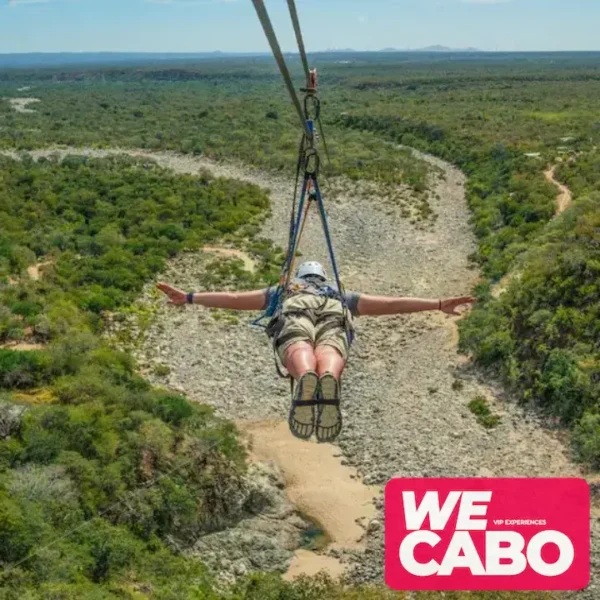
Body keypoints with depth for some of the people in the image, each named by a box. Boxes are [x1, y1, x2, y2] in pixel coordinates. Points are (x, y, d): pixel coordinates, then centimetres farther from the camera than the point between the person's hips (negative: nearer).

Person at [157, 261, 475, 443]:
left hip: (295, 313, 0)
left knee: (300, 354, -36)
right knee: (329, 357, -35)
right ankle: (328, 383, -72)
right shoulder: (342, 298, 50)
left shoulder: (284, 292, 50)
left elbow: (233, 298, 46)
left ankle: (306, 382, -73)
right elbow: (392, 303, 43)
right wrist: (440, 304, 45)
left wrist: (189, 297, 50)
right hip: (335, 316, 0)